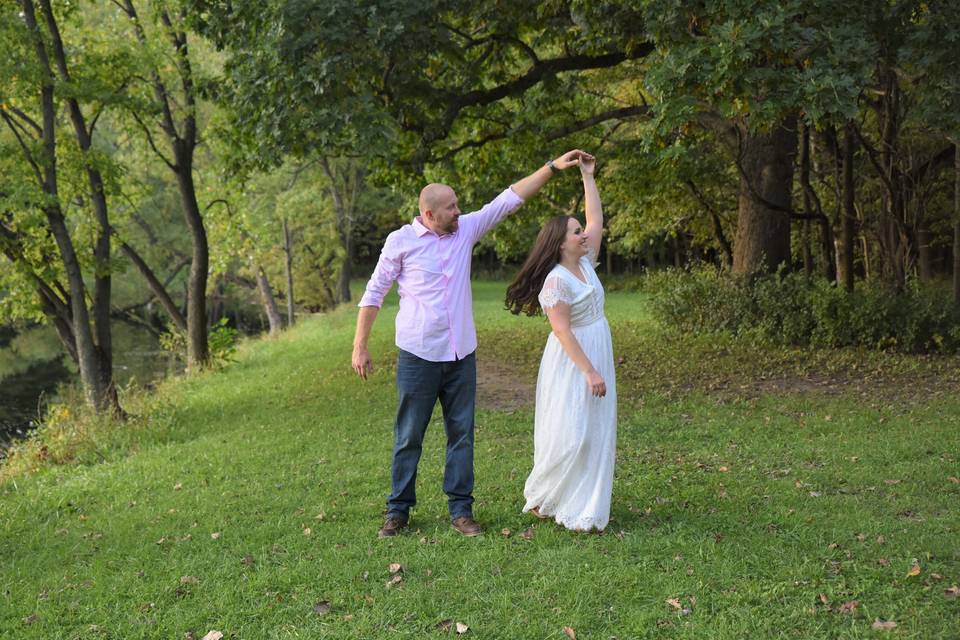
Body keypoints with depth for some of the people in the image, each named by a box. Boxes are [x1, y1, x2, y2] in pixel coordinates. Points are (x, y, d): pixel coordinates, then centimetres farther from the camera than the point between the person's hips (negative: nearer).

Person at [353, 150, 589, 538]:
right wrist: (360, 347, -3)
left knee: (461, 433, 7)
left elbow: (509, 199, 7)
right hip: (419, 356, -4)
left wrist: (554, 167, 3)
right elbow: (374, 294, 0)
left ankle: (460, 510, 15)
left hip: (461, 354, 4)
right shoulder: (401, 241, -5)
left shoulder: (466, 229, 6)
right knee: (409, 437, 3)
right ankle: (398, 510, 15)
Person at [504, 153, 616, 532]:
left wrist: (588, 177, 12)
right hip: (572, 362, -9)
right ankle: (540, 497, 12)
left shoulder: (585, 263, 6)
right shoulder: (556, 280, -18)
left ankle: (584, 508, 17)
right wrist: (589, 371, -23)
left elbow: (596, 220, 15)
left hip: (598, 356, 9)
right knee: (570, 433, -7)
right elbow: (563, 331, -21)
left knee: (596, 433, 9)